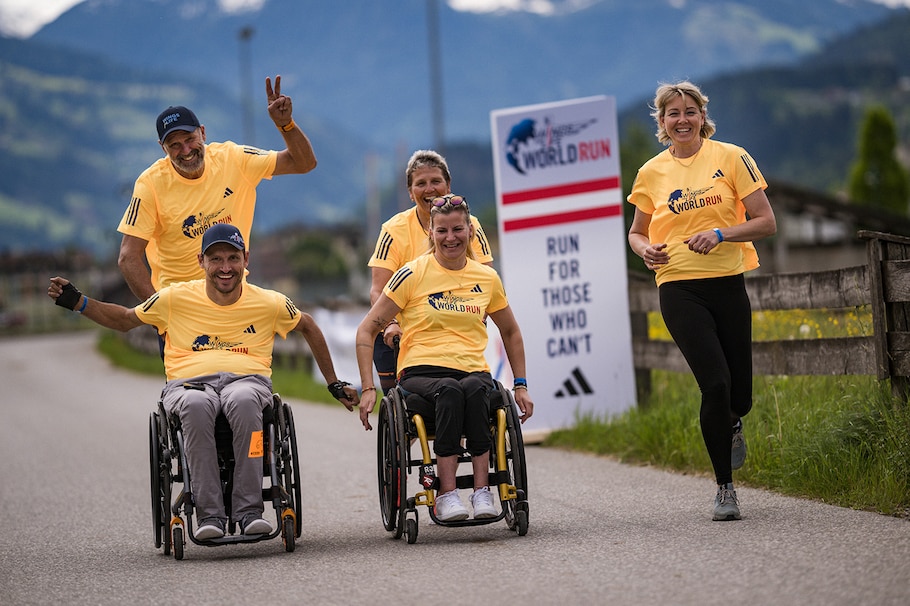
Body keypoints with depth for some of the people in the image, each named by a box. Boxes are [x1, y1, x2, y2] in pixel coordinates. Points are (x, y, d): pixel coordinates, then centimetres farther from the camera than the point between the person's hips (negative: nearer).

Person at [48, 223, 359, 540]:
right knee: (196, 404, -40)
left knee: (243, 400, -40)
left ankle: (249, 510, -36)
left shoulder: (269, 303, 12)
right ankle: (210, 514, -36)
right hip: (188, 382, 0)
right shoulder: (176, 298, 10)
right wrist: (76, 301, 6)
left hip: (246, 379, 0)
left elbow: (308, 327, 28)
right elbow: (123, 319, 21)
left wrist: (334, 384, 31)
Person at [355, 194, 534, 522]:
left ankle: (482, 491, -36)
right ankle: (447, 495, -39)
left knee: (476, 389, -36)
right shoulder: (413, 275, 1)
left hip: (473, 370, 2)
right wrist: (368, 388, -6)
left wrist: (521, 386, 19)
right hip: (421, 372, -2)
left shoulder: (487, 278, 11)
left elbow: (511, 333, 27)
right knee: (450, 391, -38)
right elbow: (367, 330, 2)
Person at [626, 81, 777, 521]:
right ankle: (724, 488, 0)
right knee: (715, 384, -15)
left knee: (739, 397, 3)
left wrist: (721, 233, -17)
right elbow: (636, 232, 18)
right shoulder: (652, 172, 6)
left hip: (728, 284, 1)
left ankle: (732, 426, 43)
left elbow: (766, 222, -1)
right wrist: (646, 249, -5)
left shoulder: (731, 158, 1)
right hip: (679, 288, 0)